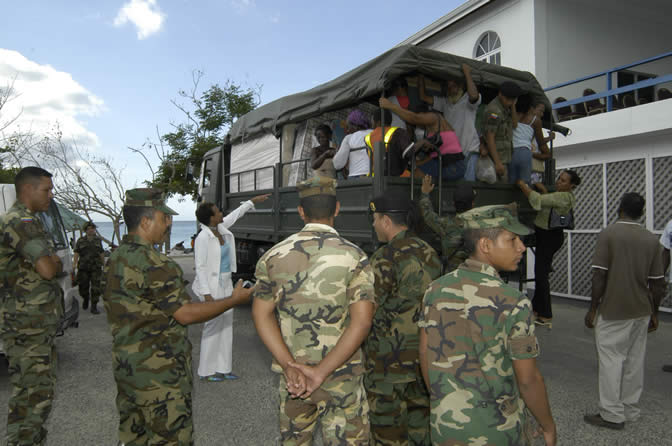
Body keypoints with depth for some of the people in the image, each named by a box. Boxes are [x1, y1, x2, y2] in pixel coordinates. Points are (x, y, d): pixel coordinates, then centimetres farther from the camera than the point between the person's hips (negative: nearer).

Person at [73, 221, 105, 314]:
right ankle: (85, 299, 40)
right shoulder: (81, 240, 3)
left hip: (96, 268, 0)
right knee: (83, 287, 10)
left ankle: (94, 307, -2)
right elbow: (76, 254, -1)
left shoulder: (98, 240, 8)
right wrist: (74, 265, -10)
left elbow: (102, 253, 14)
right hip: (83, 268, 0)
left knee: (95, 288, -7)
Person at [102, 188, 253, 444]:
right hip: (158, 372, -9)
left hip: (126, 365, 10)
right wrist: (235, 300, -11)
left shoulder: (116, 258, 8)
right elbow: (186, 314, -20)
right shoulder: (152, 263, -22)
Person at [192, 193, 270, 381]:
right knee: (213, 327, 1)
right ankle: (206, 371, 16)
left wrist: (253, 201, 28)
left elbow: (235, 215, 21)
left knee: (226, 327, 11)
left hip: (225, 284, 9)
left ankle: (222, 369, 21)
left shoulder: (219, 228, 3)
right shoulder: (203, 237, -20)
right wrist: (206, 295, -22)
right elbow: (200, 267, -19)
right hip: (211, 286, -9)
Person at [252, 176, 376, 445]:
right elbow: (361, 321, -18)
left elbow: (262, 314, -5)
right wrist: (322, 372, -18)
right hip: (342, 377, -3)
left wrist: (288, 364, -13)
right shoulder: (353, 257, -10)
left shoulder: (274, 256, -1)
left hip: (292, 376, 3)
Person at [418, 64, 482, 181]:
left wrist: (467, 73, -16)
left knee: (468, 182, -15)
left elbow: (474, 95, -26)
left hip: (469, 150, -5)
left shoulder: (468, 100, -1)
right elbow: (424, 97, 13)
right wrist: (421, 77, 4)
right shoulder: (444, 102, 16)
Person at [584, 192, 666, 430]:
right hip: (641, 311, 6)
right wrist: (654, 313, 17)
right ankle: (631, 411, 24)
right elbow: (657, 283, 6)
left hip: (613, 311, -5)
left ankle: (612, 414, 7)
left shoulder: (608, 234, -10)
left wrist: (592, 309, -6)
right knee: (635, 361, 14)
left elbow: (599, 277, -14)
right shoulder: (651, 239, 4)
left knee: (611, 360, 2)